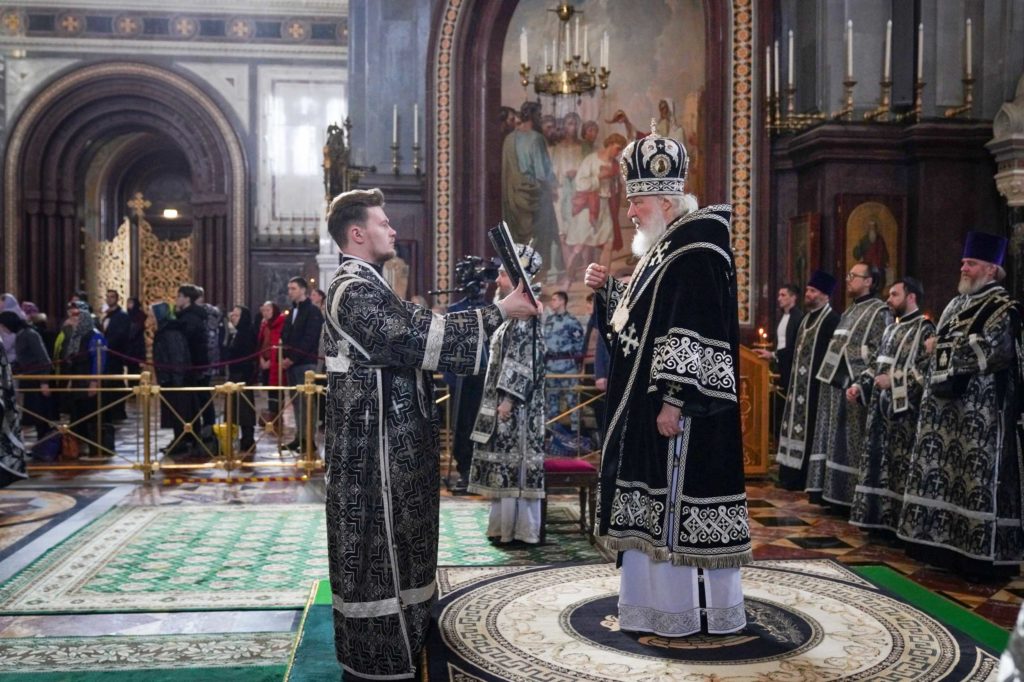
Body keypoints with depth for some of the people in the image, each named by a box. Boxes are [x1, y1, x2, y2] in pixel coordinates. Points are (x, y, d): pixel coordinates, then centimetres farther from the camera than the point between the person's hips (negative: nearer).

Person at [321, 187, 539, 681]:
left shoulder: (365, 286, 16)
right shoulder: (354, 290, -17)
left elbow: (411, 336, 16)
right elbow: (421, 336, -25)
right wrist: (499, 311, -20)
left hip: (388, 442, 11)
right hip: (377, 446, -11)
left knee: (387, 547, 18)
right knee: (380, 548, 0)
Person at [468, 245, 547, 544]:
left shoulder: (525, 314, -13)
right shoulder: (514, 312, 16)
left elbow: (525, 360, -19)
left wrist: (508, 399, -21)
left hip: (516, 402, -10)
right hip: (505, 399, 10)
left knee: (515, 461, -4)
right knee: (507, 462, 12)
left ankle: (519, 529, 2)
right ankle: (507, 524, 18)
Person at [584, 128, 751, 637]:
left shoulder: (698, 253, -14)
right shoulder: (662, 251, 15)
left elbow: (695, 334, -21)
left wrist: (675, 402, -24)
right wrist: (607, 289, 6)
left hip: (682, 407, -10)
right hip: (645, 404, 10)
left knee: (682, 501, -1)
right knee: (654, 503, 13)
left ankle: (684, 611, 12)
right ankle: (655, 601, 24)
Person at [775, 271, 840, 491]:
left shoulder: (832, 320, -11)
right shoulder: (807, 318, 16)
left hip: (817, 385, -9)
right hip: (800, 384, 9)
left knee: (812, 430, -4)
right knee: (797, 426, 10)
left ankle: (811, 479, 3)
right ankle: (795, 476, 17)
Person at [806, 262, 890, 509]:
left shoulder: (879, 311, -7)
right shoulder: (849, 311, 19)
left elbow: (880, 351, -14)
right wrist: (830, 372, 14)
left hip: (855, 384, -9)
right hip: (836, 381, 9)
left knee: (853, 440, -4)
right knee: (836, 438, 10)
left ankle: (852, 496, 3)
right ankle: (835, 492, 17)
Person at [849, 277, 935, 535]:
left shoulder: (924, 329, -7)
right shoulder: (892, 329, 18)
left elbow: (926, 369, -16)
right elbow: (876, 363, 21)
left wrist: (893, 380, -20)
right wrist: (860, 385, 7)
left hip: (904, 408, -8)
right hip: (881, 406, 8)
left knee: (900, 465, -5)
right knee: (878, 461, 10)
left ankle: (897, 521, 2)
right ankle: (878, 517, 18)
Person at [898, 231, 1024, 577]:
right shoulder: (956, 305, 17)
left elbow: (990, 352, -19)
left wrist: (944, 348, -9)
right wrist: (931, 393, 10)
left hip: (981, 410, -8)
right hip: (947, 407, 8)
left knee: (978, 476, -5)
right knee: (942, 472, 9)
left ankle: (982, 553, 2)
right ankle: (946, 543, 18)